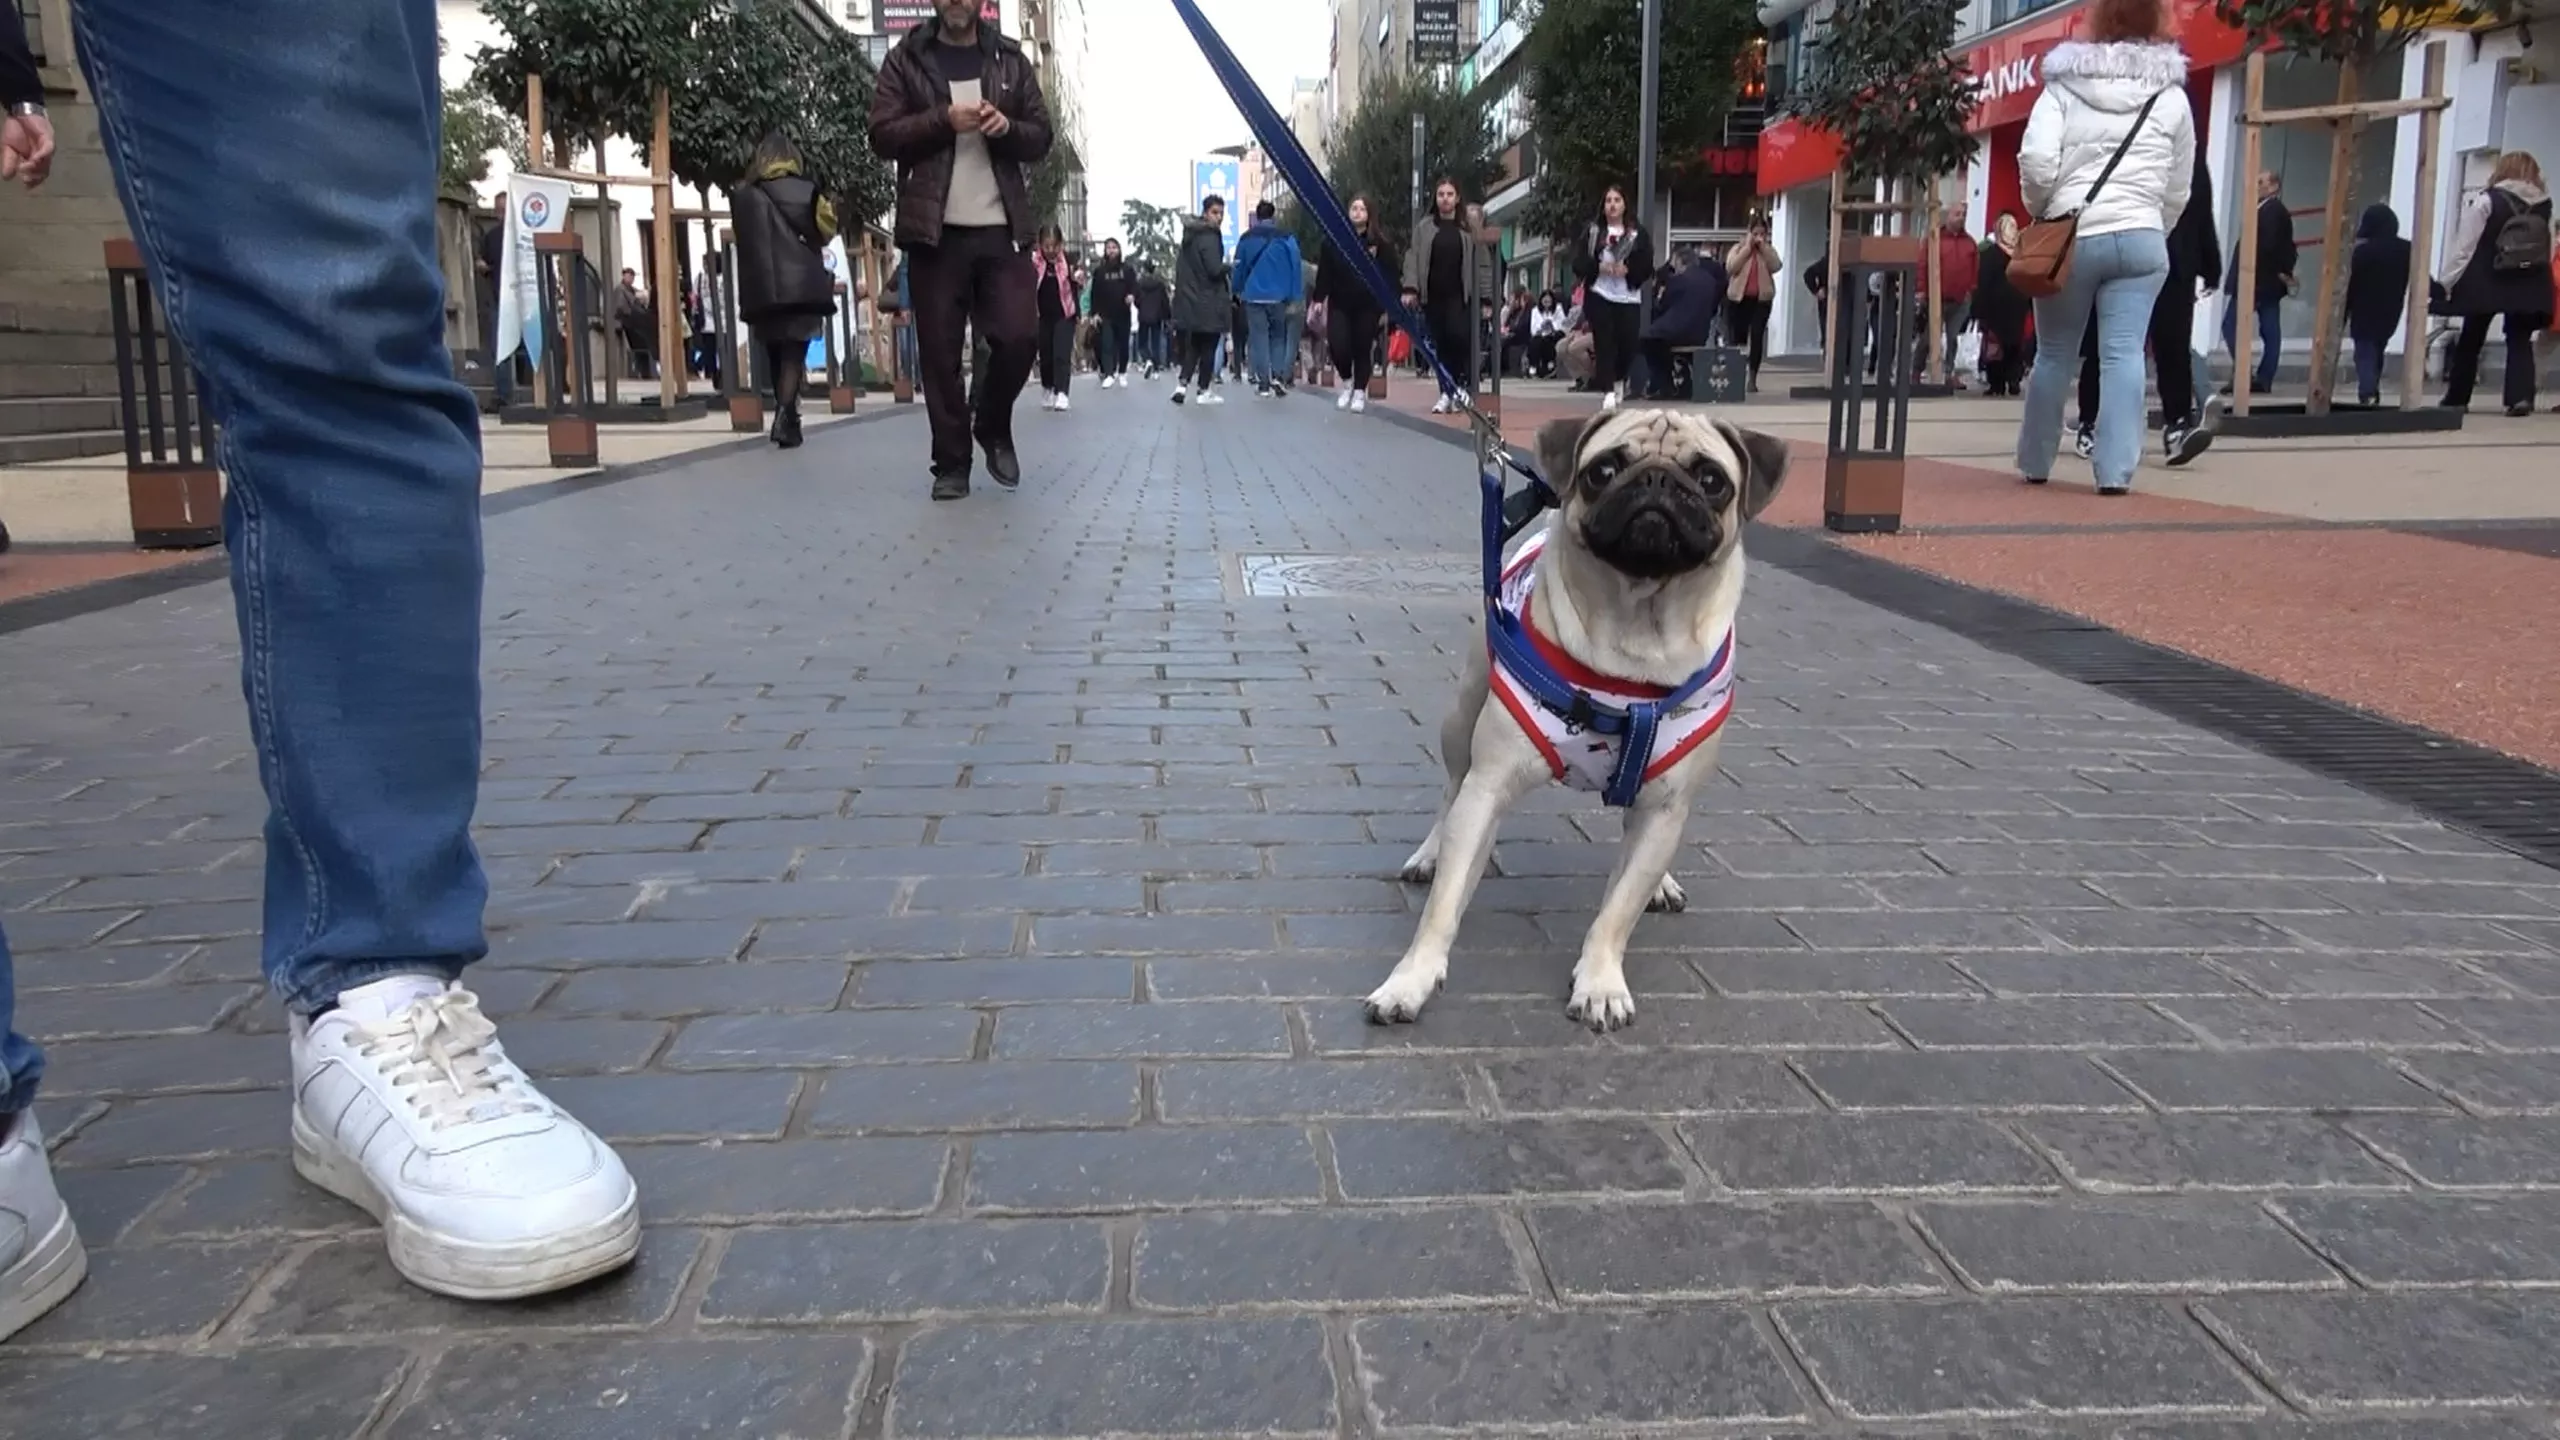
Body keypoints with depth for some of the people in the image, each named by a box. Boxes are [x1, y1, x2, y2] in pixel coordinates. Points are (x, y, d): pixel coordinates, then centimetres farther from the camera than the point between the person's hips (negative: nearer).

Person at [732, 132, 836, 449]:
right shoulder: (801, 191, -2)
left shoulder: (741, 195, 8)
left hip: (760, 290, 3)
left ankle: (787, 419, 18)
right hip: (799, 286, -3)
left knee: (776, 357, 14)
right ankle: (784, 417, -22)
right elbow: (823, 232, -2)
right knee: (793, 355, -5)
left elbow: (743, 238, 11)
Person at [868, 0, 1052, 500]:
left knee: (1020, 337, -7)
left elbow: (1040, 139, 11)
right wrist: (944, 120, -15)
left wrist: (1008, 127, -10)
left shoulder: (1011, 60, 12)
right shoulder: (905, 60, 6)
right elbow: (883, 134, -2)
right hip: (935, 231, -1)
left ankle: (993, 426, 20)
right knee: (940, 352, -1)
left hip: (1001, 229, 1)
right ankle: (951, 463, 8)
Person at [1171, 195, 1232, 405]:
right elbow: (1215, 269, -21)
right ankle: (1204, 391, 4)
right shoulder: (1209, 237, -14)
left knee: (1193, 345, 14)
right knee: (1208, 347, 1)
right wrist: (1228, 266, -2)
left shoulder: (1190, 236, 13)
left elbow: (1182, 267, 17)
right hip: (1209, 302, -8)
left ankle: (1181, 383, 0)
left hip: (1191, 300, 8)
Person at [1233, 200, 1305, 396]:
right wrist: (1294, 297, 0)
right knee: (1279, 335, 15)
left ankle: (1263, 383, -1)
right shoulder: (1286, 238, -3)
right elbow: (1295, 267, -5)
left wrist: (1238, 291, 19)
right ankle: (1278, 376, -1)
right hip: (1278, 296, -1)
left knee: (1258, 338, 5)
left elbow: (1239, 267, 7)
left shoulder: (1246, 239, 2)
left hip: (1253, 296, 1)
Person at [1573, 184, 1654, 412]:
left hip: (1628, 297, 1)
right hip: (1599, 296, 0)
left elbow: (1647, 267, 3)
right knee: (1604, 344, -9)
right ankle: (1608, 391, -8)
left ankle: (1619, 379, 27)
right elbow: (1578, 264, 3)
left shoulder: (1638, 234, 8)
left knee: (1627, 344, -2)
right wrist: (1598, 267, -14)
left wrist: (1627, 270, -15)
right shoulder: (1591, 231, 8)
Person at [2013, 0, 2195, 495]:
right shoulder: (2172, 97, 9)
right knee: (2123, 356, -4)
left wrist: (2043, 214, 8)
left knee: (2054, 355, 10)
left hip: (2071, 237, 0)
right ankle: (2116, 471, -10)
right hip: (2141, 238, 1)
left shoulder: (2065, 87, 3)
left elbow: (2035, 161, -9)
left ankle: (2034, 463, 21)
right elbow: (2178, 192, 11)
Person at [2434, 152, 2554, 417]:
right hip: (2528, 284, 3)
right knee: (2520, 341, 5)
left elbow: (2464, 246, -9)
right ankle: (2521, 396, -12)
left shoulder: (2486, 200, -8)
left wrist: (2445, 281, -5)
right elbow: (2548, 250, 6)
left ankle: (2456, 398, 19)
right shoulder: (2544, 204, 5)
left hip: (2486, 283, -3)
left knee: (2470, 340, 10)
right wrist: (2540, 281, 16)